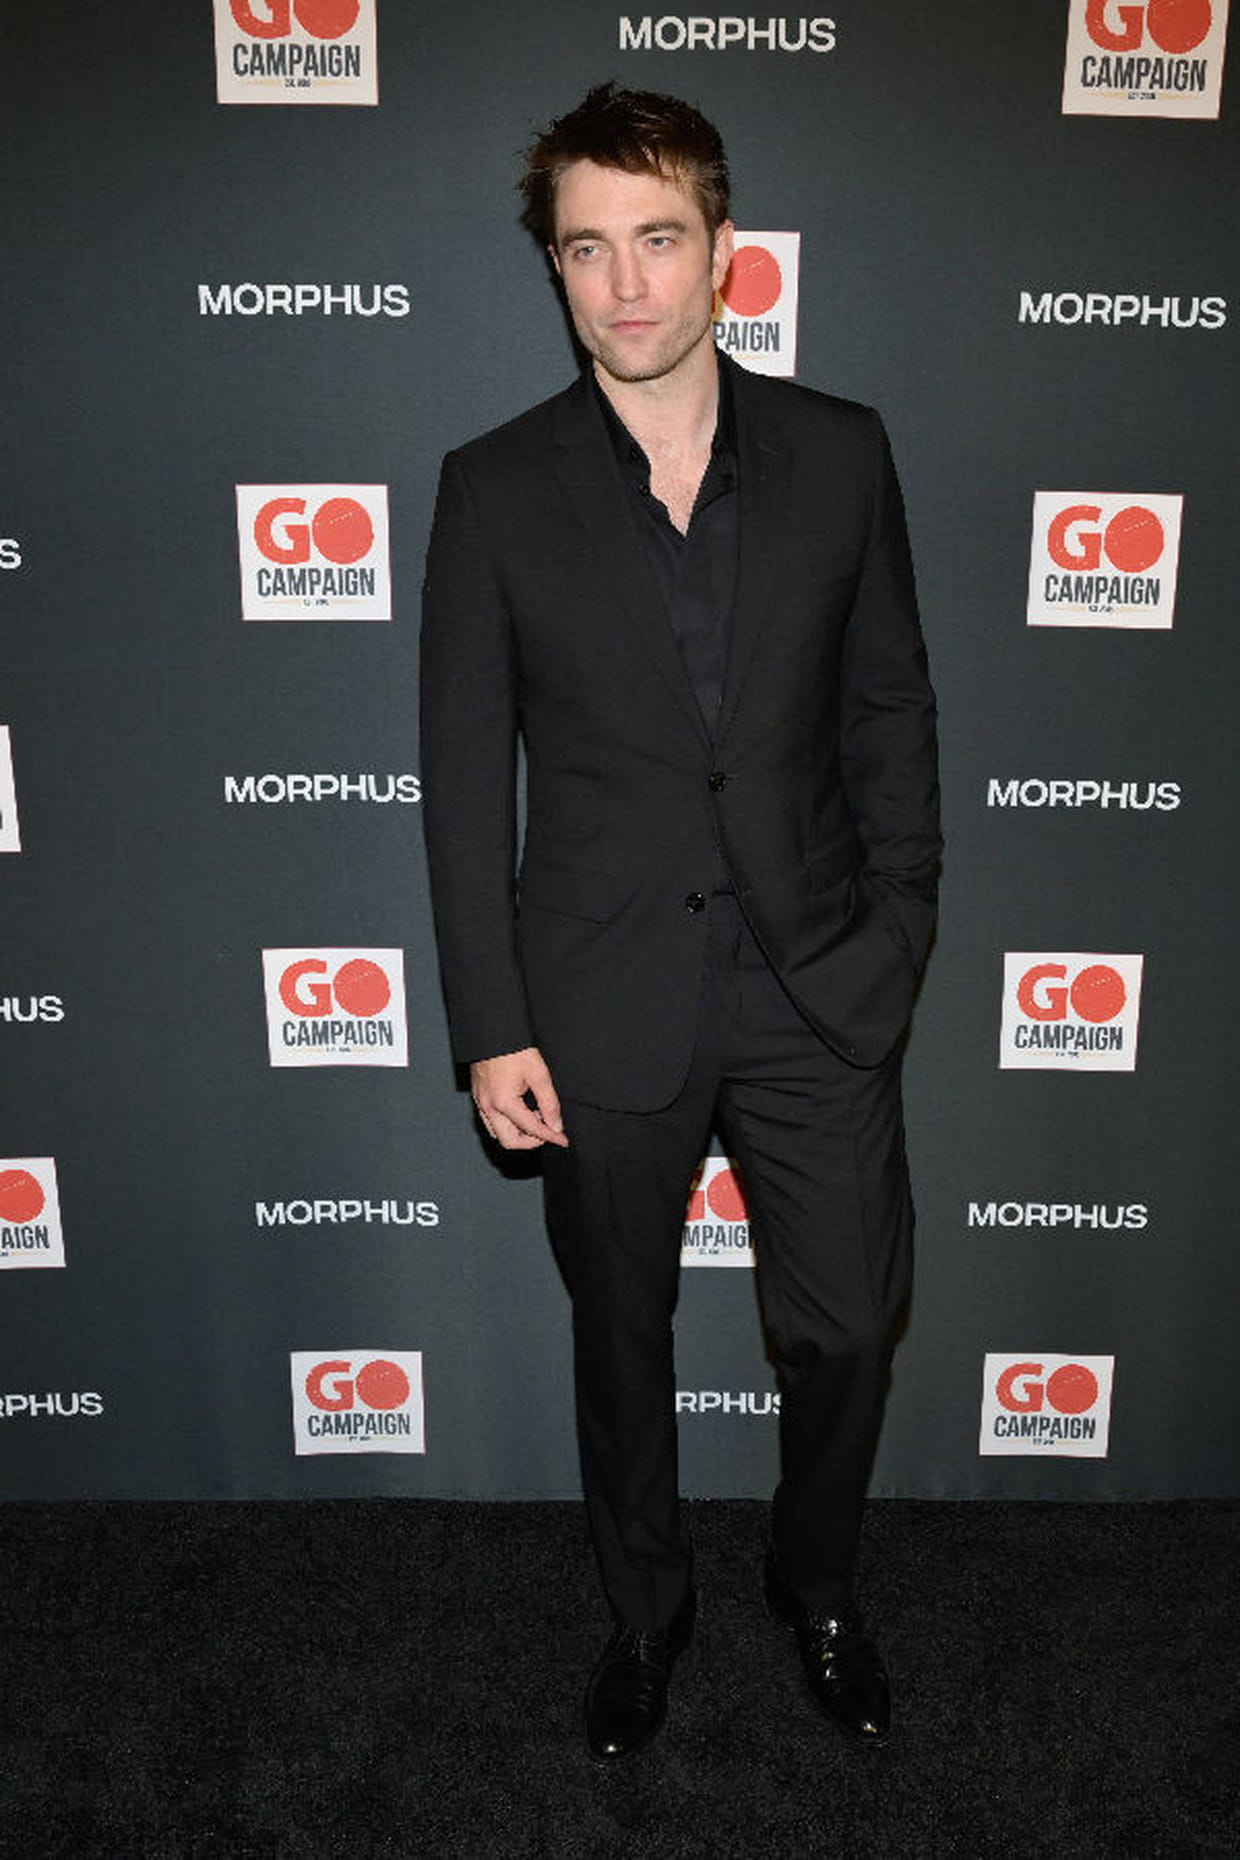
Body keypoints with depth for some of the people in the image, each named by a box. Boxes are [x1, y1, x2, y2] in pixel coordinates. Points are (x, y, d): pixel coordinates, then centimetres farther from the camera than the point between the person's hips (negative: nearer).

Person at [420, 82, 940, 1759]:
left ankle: (818, 1588, 43)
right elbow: (466, 777, -4)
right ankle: (646, 1609, 44)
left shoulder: (841, 455, 0)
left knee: (848, 1327, 11)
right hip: (606, 1008, -1)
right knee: (621, 1337, 17)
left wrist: (897, 936, 1)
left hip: (820, 989, 1)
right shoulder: (496, 489, -4)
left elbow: (891, 712, 5)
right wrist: (492, 1026, -6)